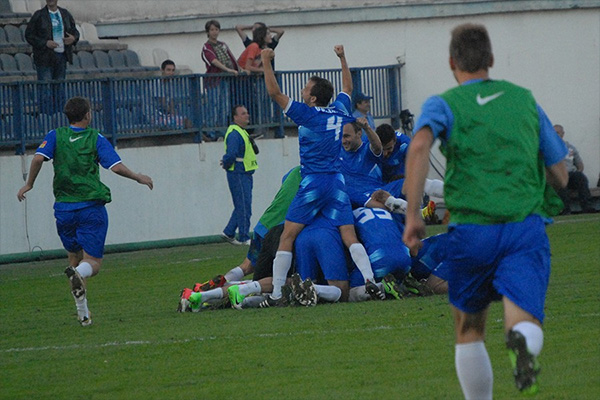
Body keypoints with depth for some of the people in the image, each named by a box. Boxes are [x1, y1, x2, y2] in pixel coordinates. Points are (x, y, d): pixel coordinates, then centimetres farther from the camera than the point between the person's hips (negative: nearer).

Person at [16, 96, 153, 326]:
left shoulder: (56, 136, 3)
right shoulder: (96, 139, -1)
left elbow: (39, 158, -13)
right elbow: (116, 167, -9)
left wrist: (29, 184, -1)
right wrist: (138, 178, 7)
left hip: (64, 209, 2)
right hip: (92, 207, -2)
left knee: (74, 258, 18)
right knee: (92, 262, -1)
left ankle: (83, 313, 11)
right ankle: (78, 274, -39)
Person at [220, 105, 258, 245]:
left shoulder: (242, 132, 18)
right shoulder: (234, 133, -16)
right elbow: (231, 154, -26)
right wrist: (227, 164, -9)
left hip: (245, 175, 10)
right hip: (238, 175, -10)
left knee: (242, 207, 15)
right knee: (244, 207, -6)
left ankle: (228, 232, 23)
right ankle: (244, 238, -1)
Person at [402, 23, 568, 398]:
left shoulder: (444, 104, 8)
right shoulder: (525, 100, 18)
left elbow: (420, 146, -16)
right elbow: (560, 177, 23)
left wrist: (413, 215, -16)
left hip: (472, 230, -1)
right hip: (527, 228, 1)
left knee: (469, 330, 19)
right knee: (524, 321, -13)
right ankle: (523, 341, -49)